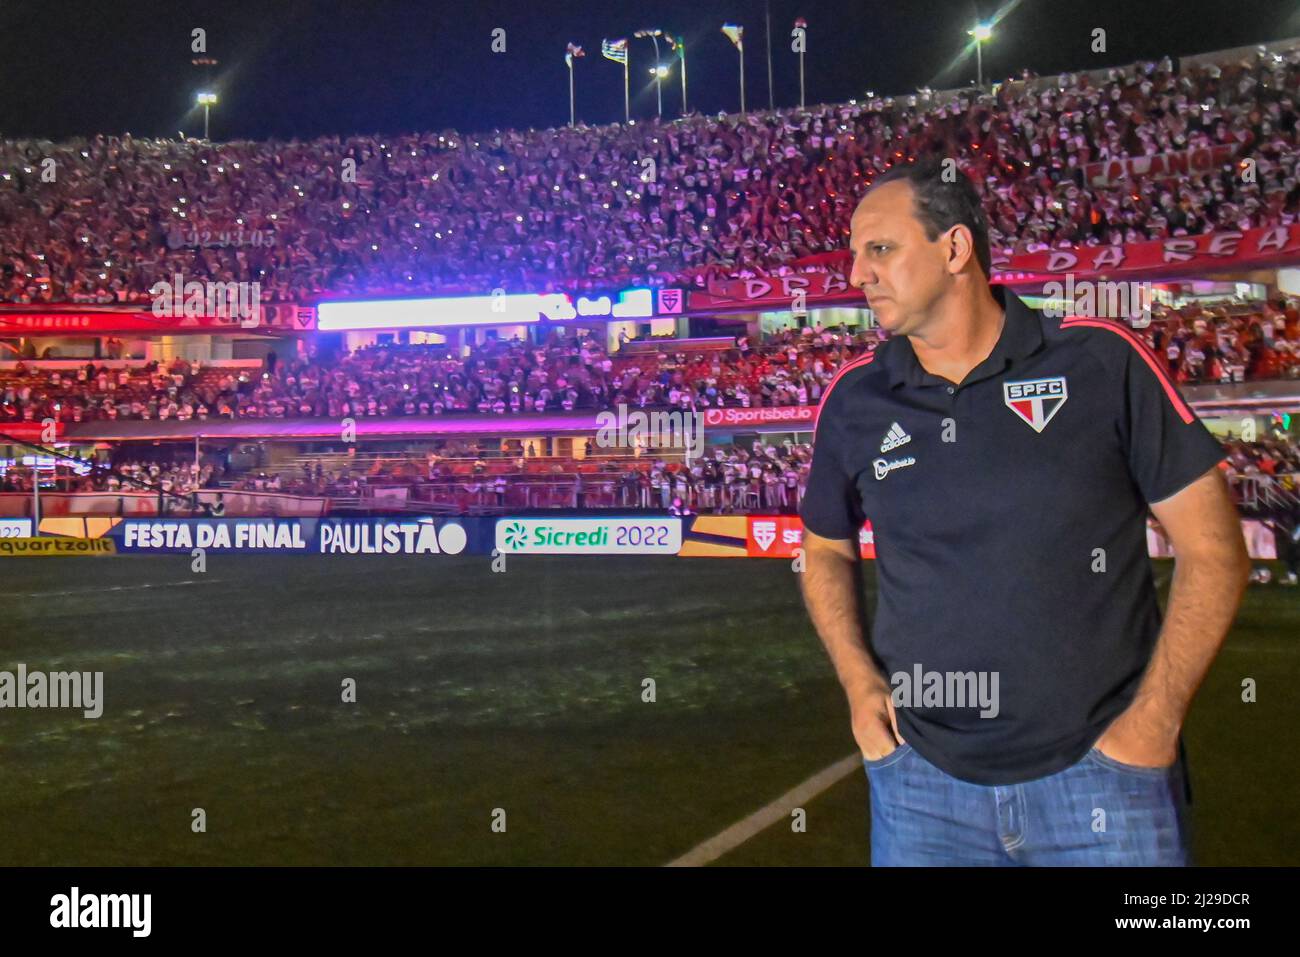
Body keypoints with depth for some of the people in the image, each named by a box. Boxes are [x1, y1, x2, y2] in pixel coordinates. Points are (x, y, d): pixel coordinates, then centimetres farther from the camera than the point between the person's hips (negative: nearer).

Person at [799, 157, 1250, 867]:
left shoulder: (1102, 362, -7)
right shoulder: (851, 401, 1)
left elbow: (1212, 548, -3)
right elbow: (826, 548, 16)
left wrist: (1155, 719, -9)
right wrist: (859, 680, 1)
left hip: (1100, 769, -2)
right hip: (921, 775, 2)